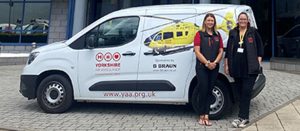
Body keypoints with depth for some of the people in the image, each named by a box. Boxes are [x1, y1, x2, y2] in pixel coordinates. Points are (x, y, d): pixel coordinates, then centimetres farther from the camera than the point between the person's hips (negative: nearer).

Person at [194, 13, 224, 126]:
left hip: (214, 68, 4)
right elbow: (197, 52, -7)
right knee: (203, 90, -3)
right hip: (201, 67, -4)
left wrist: (214, 62, -8)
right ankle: (201, 116, 8)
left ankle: (206, 116, 11)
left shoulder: (218, 35, 13)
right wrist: (207, 63, -15)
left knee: (209, 91, 6)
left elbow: (221, 51, 9)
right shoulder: (199, 34, 1)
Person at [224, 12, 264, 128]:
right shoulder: (232, 33, 11)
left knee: (246, 92, -6)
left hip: (250, 68, -3)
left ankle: (243, 117, -3)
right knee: (241, 92, 9)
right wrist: (226, 64, 9)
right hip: (236, 68, 3)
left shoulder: (253, 32, 4)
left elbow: (260, 47, 6)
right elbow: (228, 49, 12)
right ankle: (244, 116, 17)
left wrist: (258, 61, -3)